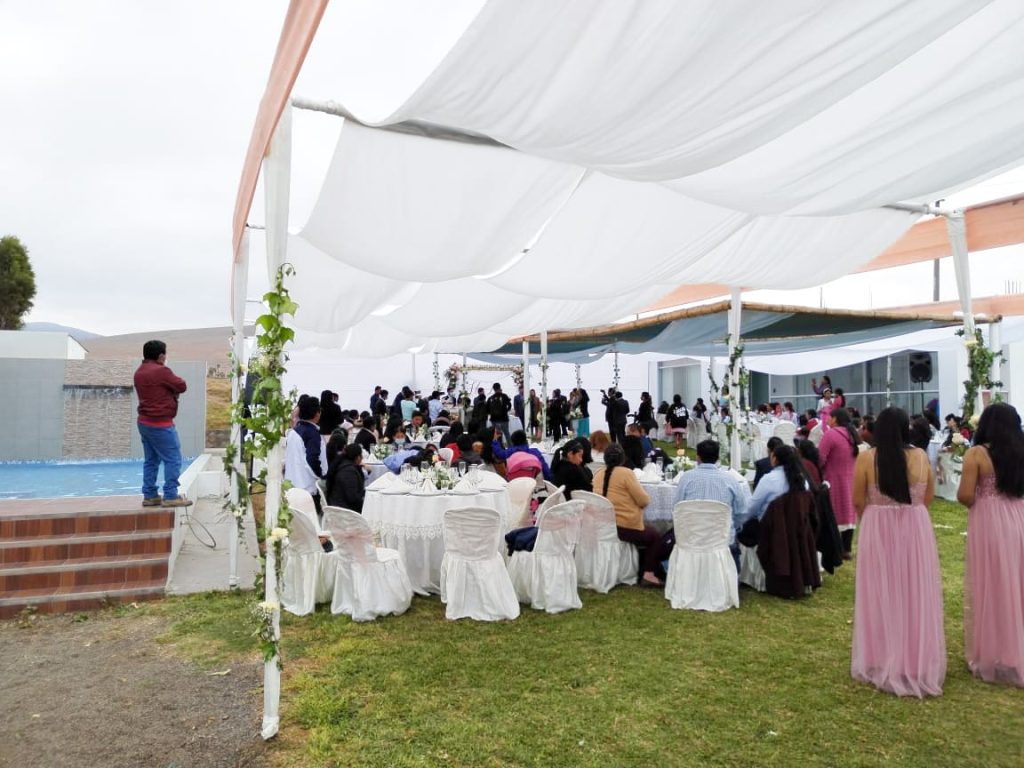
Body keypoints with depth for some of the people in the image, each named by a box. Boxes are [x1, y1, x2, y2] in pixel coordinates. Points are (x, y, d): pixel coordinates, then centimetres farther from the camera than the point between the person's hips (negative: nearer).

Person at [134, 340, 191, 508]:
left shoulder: (139, 371, 11)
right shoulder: (161, 371, -17)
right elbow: (182, 386, -9)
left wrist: (171, 391, 2)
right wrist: (175, 380, 10)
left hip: (144, 422, 9)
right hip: (160, 424, -9)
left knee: (151, 460, 13)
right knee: (173, 459, -4)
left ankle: (150, 496, 15)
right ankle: (170, 496, -5)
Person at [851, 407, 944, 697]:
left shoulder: (867, 458, -11)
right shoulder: (920, 456, -4)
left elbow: (858, 501, -4)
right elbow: (928, 497, 8)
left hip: (878, 531, -2)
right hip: (916, 530, 2)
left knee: (883, 596, 9)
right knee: (916, 595, 13)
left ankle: (884, 664, 19)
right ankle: (919, 664, 25)